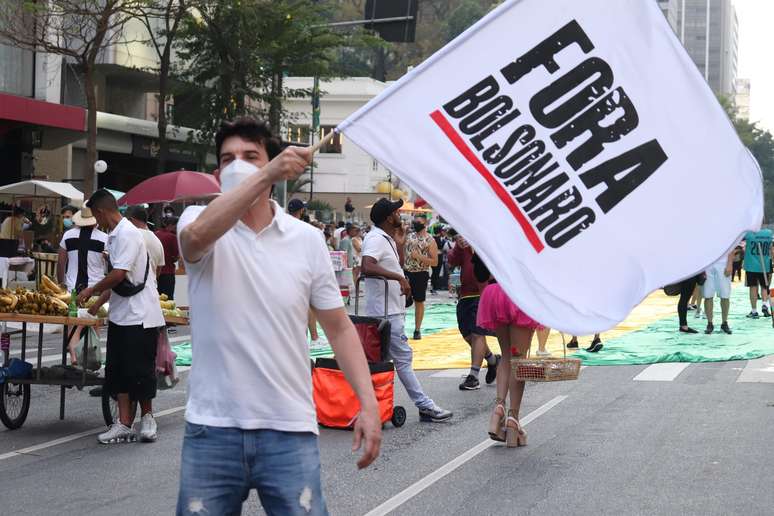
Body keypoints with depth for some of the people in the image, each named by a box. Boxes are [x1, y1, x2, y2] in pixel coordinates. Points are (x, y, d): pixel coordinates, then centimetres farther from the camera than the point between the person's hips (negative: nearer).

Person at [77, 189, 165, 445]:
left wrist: (91, 290, -8)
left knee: (139, 370, -1)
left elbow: (118, 275, -21)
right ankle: (124, 424, 8)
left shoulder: (128, 234, -15)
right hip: (120, 313, 9)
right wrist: (98, 303, 21)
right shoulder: (115, 235, 15)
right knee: (118, 370, 6)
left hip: (140, 314, -9)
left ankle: (147, 417, 15)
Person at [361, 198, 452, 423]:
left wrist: (400, 244, 13)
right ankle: (425, 406, -2)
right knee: (403, 358, -6)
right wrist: (399, 277, -30)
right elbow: (367, 267, -32)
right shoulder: (376, 239, -16)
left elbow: (398, 266, 24)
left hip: (390, 310, 10)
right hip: (387, 312, -10)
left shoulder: (386, 239, 16)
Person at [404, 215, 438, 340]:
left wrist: (419, 256, -18)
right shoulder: (409, 236, 8)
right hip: (406, 272, 4)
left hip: (421, 274, -3)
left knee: (419, 301, 6)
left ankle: (417, 330, 16)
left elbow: (435, 262, -9)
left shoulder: (430, 241, -5)